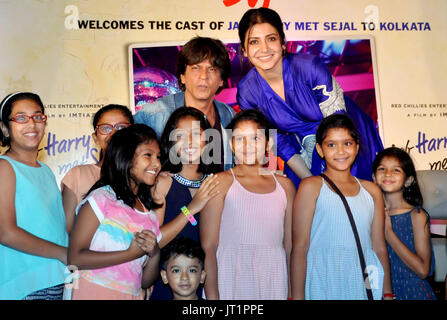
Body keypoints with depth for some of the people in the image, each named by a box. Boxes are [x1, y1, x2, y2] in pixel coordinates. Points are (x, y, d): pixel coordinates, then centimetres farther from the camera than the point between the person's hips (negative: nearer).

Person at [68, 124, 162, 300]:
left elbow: (145, 282, 9)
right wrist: (131, 253, -16)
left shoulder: (151, 215, 8)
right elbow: (75, 258, -15)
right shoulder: (101, 198, -8)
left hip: (134, 295, 5)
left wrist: (155, 254, -11)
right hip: (94, 293, -5)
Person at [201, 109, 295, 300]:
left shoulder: (284, 185, 8)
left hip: (274, 282, 3)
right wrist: (212, 296, -13)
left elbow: (291, 246, 9)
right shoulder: (220, 182, -3)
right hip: (232, 281, -3)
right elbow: (208, 247, -7)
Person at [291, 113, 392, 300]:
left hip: (366, 285, 4)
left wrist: (387, 293, 8)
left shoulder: (371, 190, 12)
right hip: (324, 286, -4)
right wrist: (297, 296, -11)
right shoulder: (311, 187, -1)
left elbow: (380, 247, 13)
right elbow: (299, 247, -6)